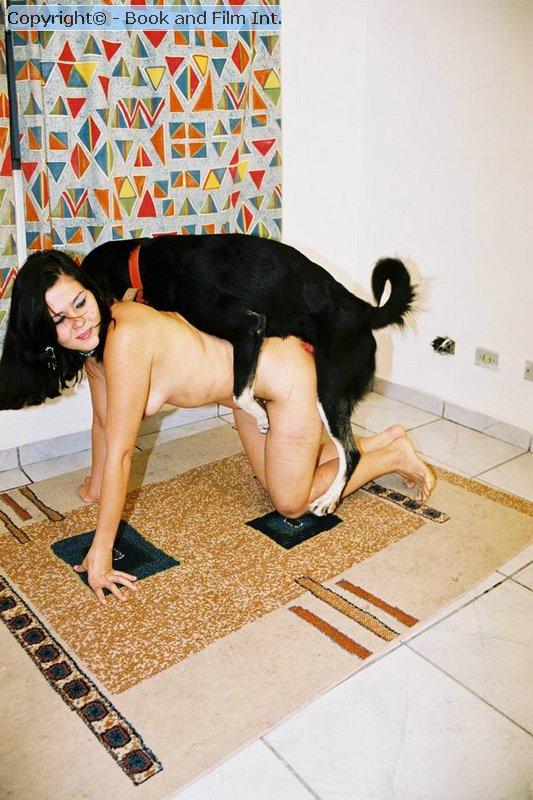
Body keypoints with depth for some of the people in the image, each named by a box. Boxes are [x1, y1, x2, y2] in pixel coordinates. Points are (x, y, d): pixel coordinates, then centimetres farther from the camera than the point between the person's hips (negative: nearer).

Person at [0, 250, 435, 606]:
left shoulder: (125, 335, -34)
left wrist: (101, 552, -27)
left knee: (292, 504, 5)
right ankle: (383, 439, 35)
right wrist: (94, 486, 19)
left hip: (284, 376, -9)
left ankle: (396, 456, 20)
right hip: (251, 382, 9)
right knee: (273, 476, 25)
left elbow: (120, 452, -32)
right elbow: (103, 419, 8)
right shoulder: (93, 337, -8)